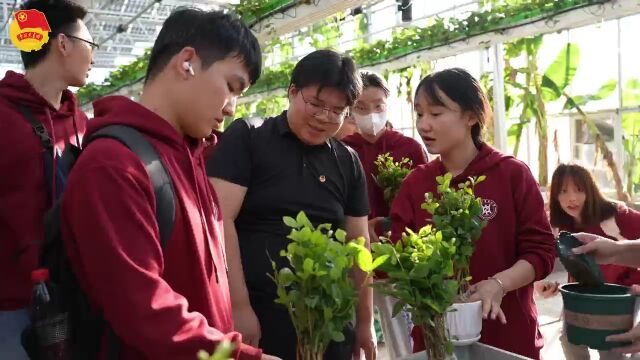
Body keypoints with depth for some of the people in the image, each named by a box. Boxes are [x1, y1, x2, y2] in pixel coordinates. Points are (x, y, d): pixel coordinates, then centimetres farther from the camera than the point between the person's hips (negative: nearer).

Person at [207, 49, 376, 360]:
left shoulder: (348, 163, 8)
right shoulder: (246, 138, -4)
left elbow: (358, 244, 10)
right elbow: (220, 220, -11)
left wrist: (364, 323, 11)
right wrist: (239, 306, -15)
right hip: (254, 315, -4)